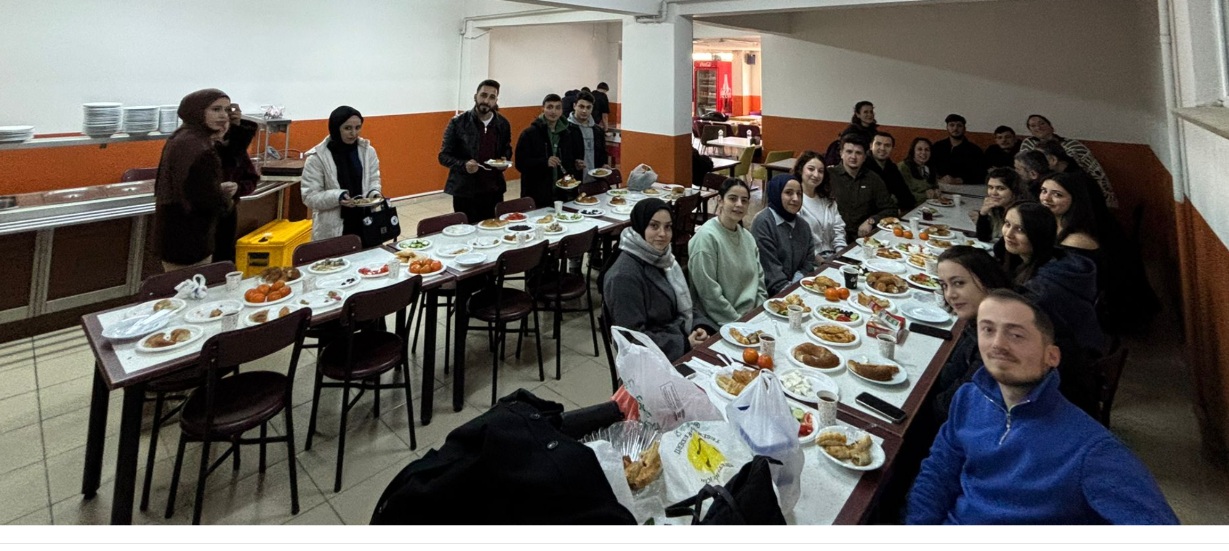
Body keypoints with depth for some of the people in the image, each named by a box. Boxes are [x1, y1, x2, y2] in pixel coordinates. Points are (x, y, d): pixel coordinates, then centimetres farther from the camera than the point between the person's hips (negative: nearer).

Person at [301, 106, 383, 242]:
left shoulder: (368, 151, 3)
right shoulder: (317, 157, -8)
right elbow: (309, 197, -8)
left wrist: (374, 194, -10)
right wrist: (337, 197, -25)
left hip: (365, 225, 4)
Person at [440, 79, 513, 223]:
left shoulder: (503, 124, 5)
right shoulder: (458, 123, -6)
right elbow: (444, 156, -3)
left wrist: (505, 161, -3)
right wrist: (464, 165, -22)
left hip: (494, 191, 3)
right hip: (465, 191, -3)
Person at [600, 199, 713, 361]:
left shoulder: (664, 258, 8)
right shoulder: (624, 276, -19)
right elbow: (634, 336, -19)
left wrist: (701, 326, -3)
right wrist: (684, 344, -20)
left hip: (685, 340, 8)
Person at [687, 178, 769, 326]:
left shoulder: (748, 236, 9)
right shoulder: (706, 237, -13)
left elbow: (759, 280, 14)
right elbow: (709, 293, -16)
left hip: (752, 318, 7)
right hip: (720, 324, -7)